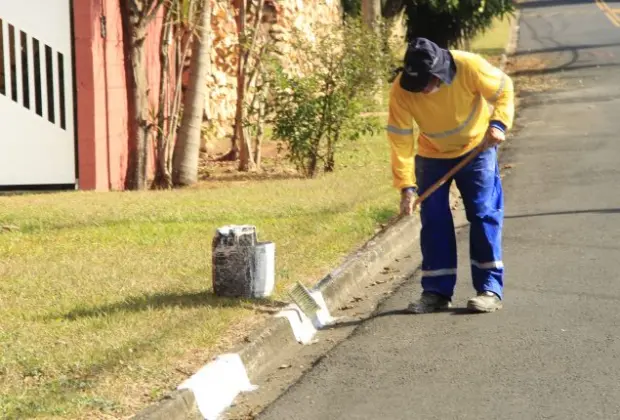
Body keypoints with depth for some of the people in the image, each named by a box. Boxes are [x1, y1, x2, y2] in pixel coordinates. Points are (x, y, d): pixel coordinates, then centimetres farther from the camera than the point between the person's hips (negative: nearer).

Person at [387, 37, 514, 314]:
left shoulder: (470, 66, -29)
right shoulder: (401, 90, -26)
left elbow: (503, 88, -12)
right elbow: (400, 140, -23)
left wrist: (499, 122, -27)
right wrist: (406, 185, -28)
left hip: (476, 148, -1)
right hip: (432, 156, 2)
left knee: (484, 215, -7)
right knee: (434, 221, -1)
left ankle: (490, 289, -3)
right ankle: (436, 292, 7)